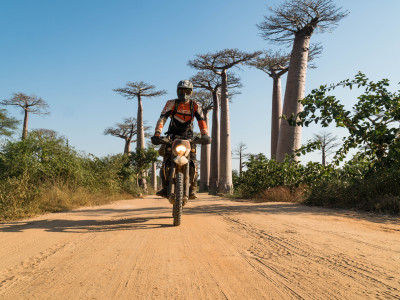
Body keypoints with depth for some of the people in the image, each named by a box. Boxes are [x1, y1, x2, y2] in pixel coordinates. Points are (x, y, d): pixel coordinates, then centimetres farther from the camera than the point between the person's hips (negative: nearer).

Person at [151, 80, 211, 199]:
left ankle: (192, 189, -8)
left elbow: (201, 121, -7)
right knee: (166, 161, -17)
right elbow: (162, 118, -11)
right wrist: (157, 133, -26)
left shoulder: (195, 106, 3)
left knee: (192, 163, -14)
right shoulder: (171, 103, -1)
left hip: (188, 137, 0)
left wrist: (205, 135, -24)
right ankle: (165, 187, -12)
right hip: (172, 136, 0)